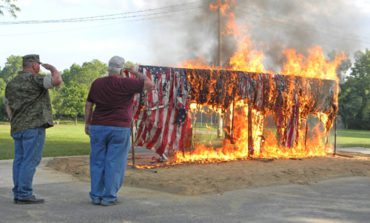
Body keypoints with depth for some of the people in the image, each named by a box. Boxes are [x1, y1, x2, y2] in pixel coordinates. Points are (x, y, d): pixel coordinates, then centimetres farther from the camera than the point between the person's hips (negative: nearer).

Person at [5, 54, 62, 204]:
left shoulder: (11, 83, 15)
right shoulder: (34, 79, -9)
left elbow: (8, 106, 18)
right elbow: (57, 81, -21)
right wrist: (52, 68, -2)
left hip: (18, 128, 8)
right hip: (34, 126, -8)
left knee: (20, 160, 9)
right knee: (30, 160, -6)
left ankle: (18, 194, 10)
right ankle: (25, 195, -7)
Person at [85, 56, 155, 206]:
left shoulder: (97, 83, 3)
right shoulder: (126, 83, -10)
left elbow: (89, 105, 7)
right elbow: (150, 85, -6)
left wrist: (87, 123, 16)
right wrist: (136, 73, 5)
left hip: (98, 127, 4)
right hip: (119, 129, -4)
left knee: (98, 163, 9)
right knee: (114, 164, 2)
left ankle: (96, 196, 11)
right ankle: (109, 197, 3)